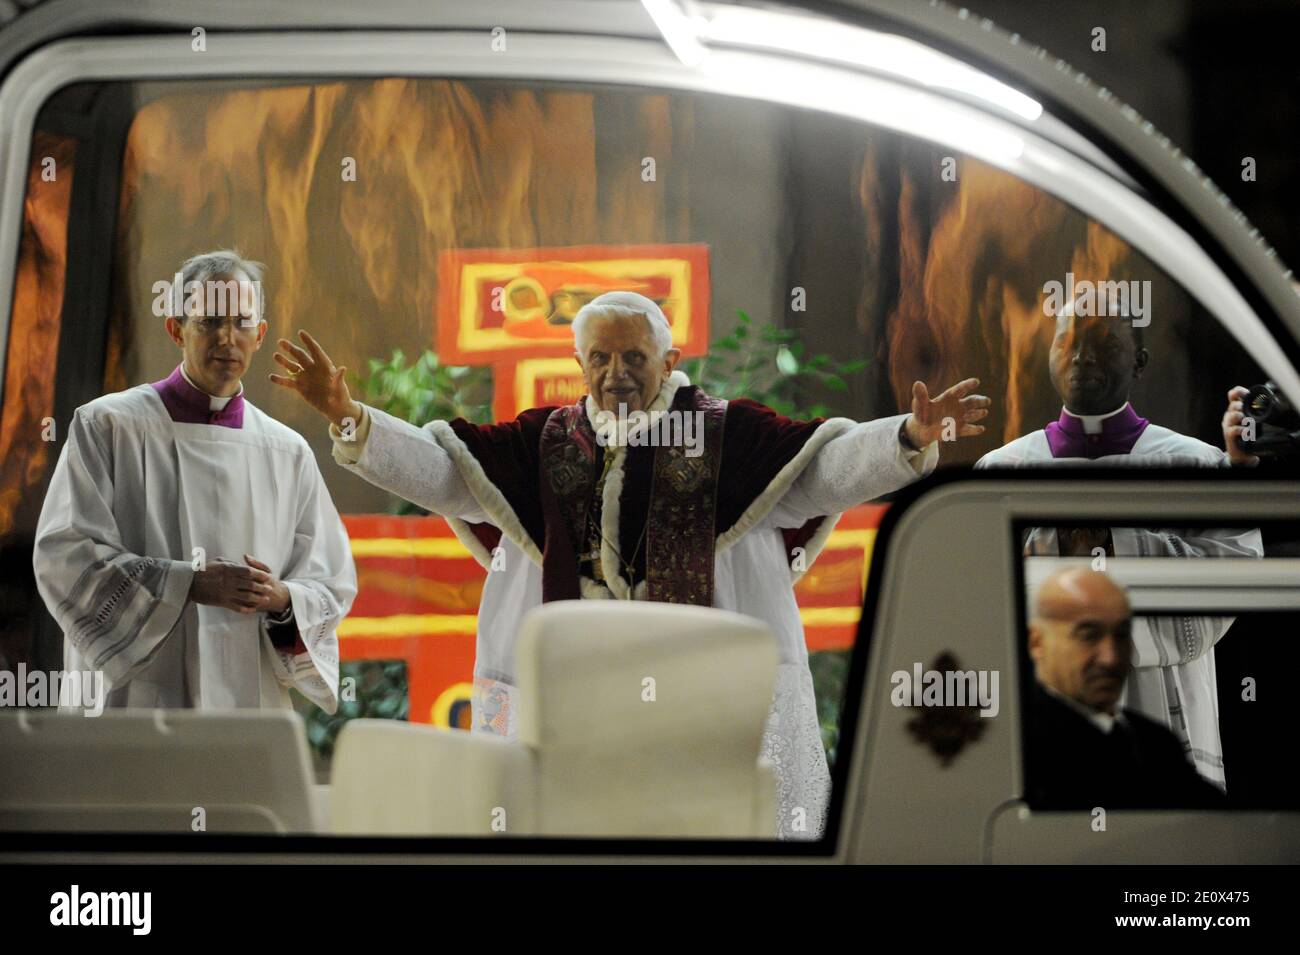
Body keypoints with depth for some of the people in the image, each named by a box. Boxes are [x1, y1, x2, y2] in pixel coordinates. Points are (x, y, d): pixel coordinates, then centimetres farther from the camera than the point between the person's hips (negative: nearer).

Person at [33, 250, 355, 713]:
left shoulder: (288, 452, 8)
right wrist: (188, 584, -20)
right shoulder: (106, 426, -1)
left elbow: (332, 586, 9)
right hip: (134, 698, -3)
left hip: (250, 704, 3)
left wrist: (282, 600, -14)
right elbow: (64, 555, -8)